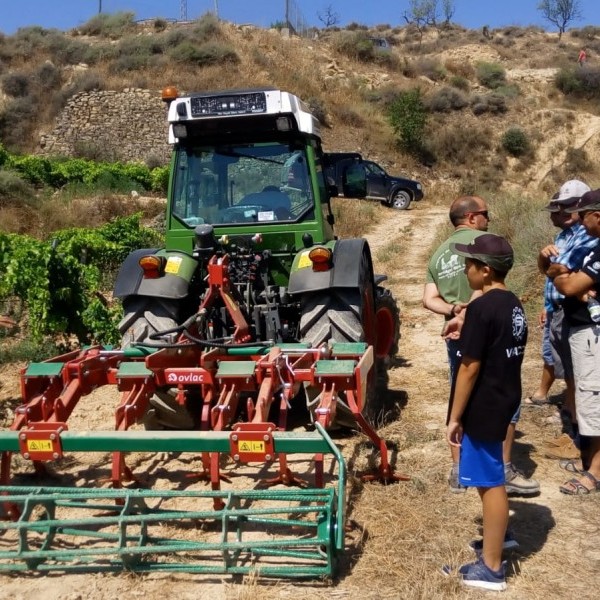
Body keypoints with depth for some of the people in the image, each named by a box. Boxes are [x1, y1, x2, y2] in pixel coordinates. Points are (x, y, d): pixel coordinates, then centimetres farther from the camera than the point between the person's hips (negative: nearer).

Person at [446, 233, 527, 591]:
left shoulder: (482, 308, -21)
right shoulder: (514, 306, 6)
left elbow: (470, 367, -21)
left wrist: (455, 417, -15)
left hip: (484, 406, -9)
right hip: (505, 400, 9)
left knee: (489, 482, 1)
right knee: (491, 477, 26)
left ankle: (492, 568, 13)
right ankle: (499, 533, 44)